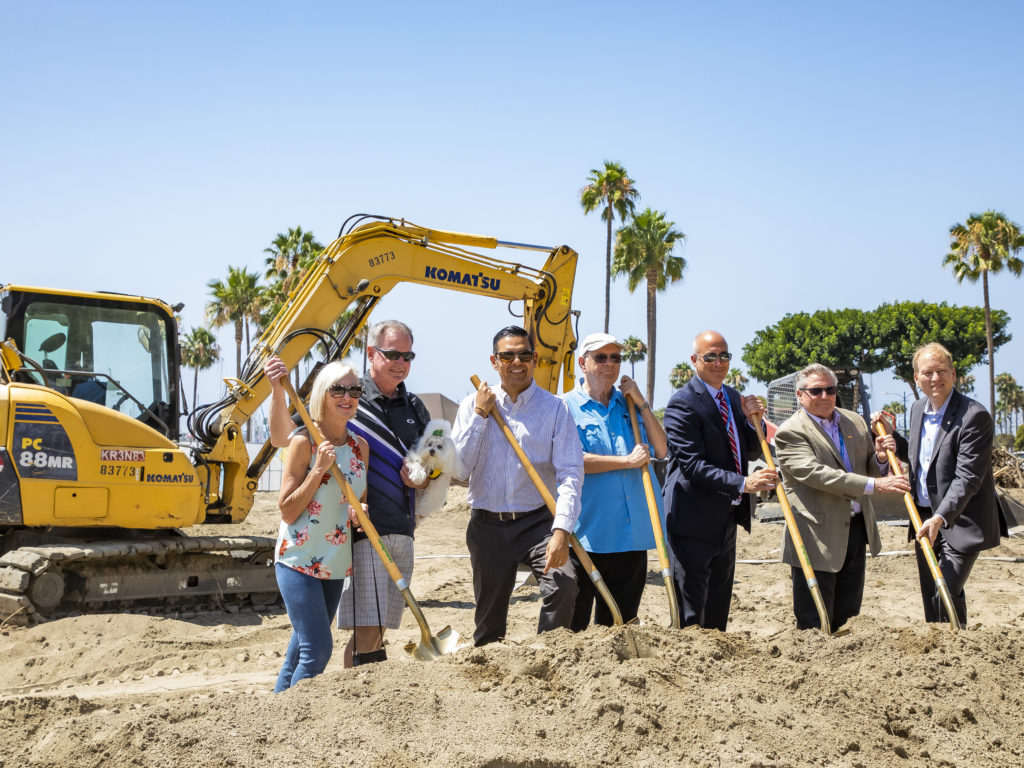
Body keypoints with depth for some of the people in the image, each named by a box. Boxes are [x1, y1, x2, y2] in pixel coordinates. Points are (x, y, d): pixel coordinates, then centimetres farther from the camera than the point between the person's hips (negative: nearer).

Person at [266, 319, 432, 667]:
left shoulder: (415, 409, 13)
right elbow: (282, 438, -6)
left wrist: (422, 479, -1)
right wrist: (278, 391, -21)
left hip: (402, 533, 6)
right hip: (361, 529, -6)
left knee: (380, 629, 11)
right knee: (366, 630, -11)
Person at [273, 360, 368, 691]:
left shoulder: (360, 446, 6)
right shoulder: (305, 443, -12)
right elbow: (287, 511, -12)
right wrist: (319, 470, -21)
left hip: (335, 563, 6)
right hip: (299, 561, -6)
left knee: (303, 645, 15)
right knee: (318, 647, -12)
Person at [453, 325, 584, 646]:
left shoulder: (554, 408, 0)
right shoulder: (473, 405, 6)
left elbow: (570, 472, -9)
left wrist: (561, 529, -22)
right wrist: (480, 415, -6)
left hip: (538, 522, -2)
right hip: (487, 526, 2)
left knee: (563, 583, -25)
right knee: (489, 615, 9)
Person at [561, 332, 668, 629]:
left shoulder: (629, 405, 15)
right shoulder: (568, 406, -2)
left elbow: (662, 450, 8)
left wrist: (641, 403, 1)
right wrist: (628, 461, -11)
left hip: (632, 532, 5)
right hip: (587, 532, -5)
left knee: (621, 621, 12)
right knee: (573, 624, 0)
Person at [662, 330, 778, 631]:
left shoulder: (733, 397, 12)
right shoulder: (682, 403, -15)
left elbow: (747, 448, 20)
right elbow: (692, 464, -22)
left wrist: (753, 421, -1)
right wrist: (743, 483, -30)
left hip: (727, 516, 8)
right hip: (693, 518, -8)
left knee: (719, 603, 16)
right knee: (690, 608, -5)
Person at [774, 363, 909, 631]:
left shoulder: (855, 421, 12)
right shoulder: (790, 432, -9)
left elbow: (870, 471, 19)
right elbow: (815, 474, -23)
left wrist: (880, 458, -6)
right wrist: (874, 484, -27)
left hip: (857, 529, 6)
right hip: (817, 536, -6)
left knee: (845, 616, 13)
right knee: (814, 625, -1)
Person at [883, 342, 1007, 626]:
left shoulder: (974, 416, -17)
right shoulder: (918, 409, 8)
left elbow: (967, 477, -23)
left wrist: (941, 518, -33)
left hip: (960, 523, -8)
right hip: (925, 521, 8)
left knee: (946, 595, -15)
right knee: (930, 597, 14)